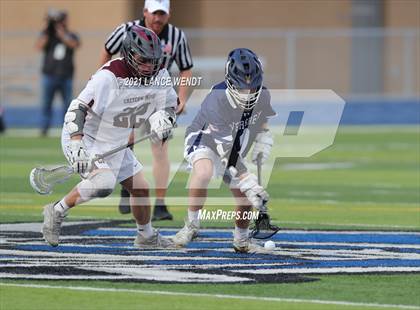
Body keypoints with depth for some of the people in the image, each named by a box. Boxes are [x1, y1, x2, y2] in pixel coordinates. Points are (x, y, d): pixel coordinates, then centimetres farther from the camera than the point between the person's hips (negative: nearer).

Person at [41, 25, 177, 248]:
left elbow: (169, 104, 9)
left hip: (115, 144, 8)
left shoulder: (158, 76, -6)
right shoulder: (108, 77, -28)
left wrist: (162, 120, -15)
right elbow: (77, 108, -29)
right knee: (104, 183, -30)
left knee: (140, 188, 12)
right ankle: (57, 212, -11)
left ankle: (147, 236, 36)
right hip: (85, 140, -8)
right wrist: (77, 146, -39)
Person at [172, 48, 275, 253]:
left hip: (236, 150, 6)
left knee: (246, 198, 3)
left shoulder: (263, 96, -18)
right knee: (204, 171, -37)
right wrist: (248, 182, -39)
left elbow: (261, 119, 11)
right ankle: (191, 225, -21)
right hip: (203, 142, -6)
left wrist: (264, 141, -7)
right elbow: (226, 155, -36)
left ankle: (241, 240, 32)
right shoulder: (217, 101, -37)